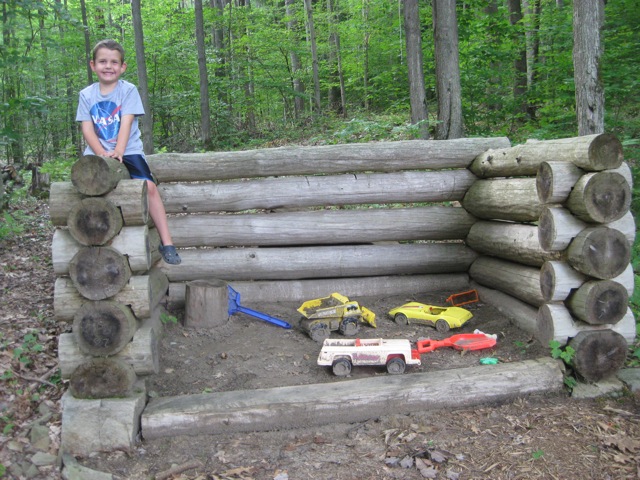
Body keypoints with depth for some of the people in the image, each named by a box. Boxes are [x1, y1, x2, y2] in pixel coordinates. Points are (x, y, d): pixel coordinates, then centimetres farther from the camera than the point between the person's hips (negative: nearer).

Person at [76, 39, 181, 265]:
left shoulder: (128, 90, 2)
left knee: (149, 185, -23)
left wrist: (118, 151, -23)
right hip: (98, 152, 3)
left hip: (128, 151, -2)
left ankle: (166, 242, -18)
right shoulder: (87, 95, 9)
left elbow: (126, 122, -10)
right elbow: (87, 128, 2)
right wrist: (102, 153, -15)